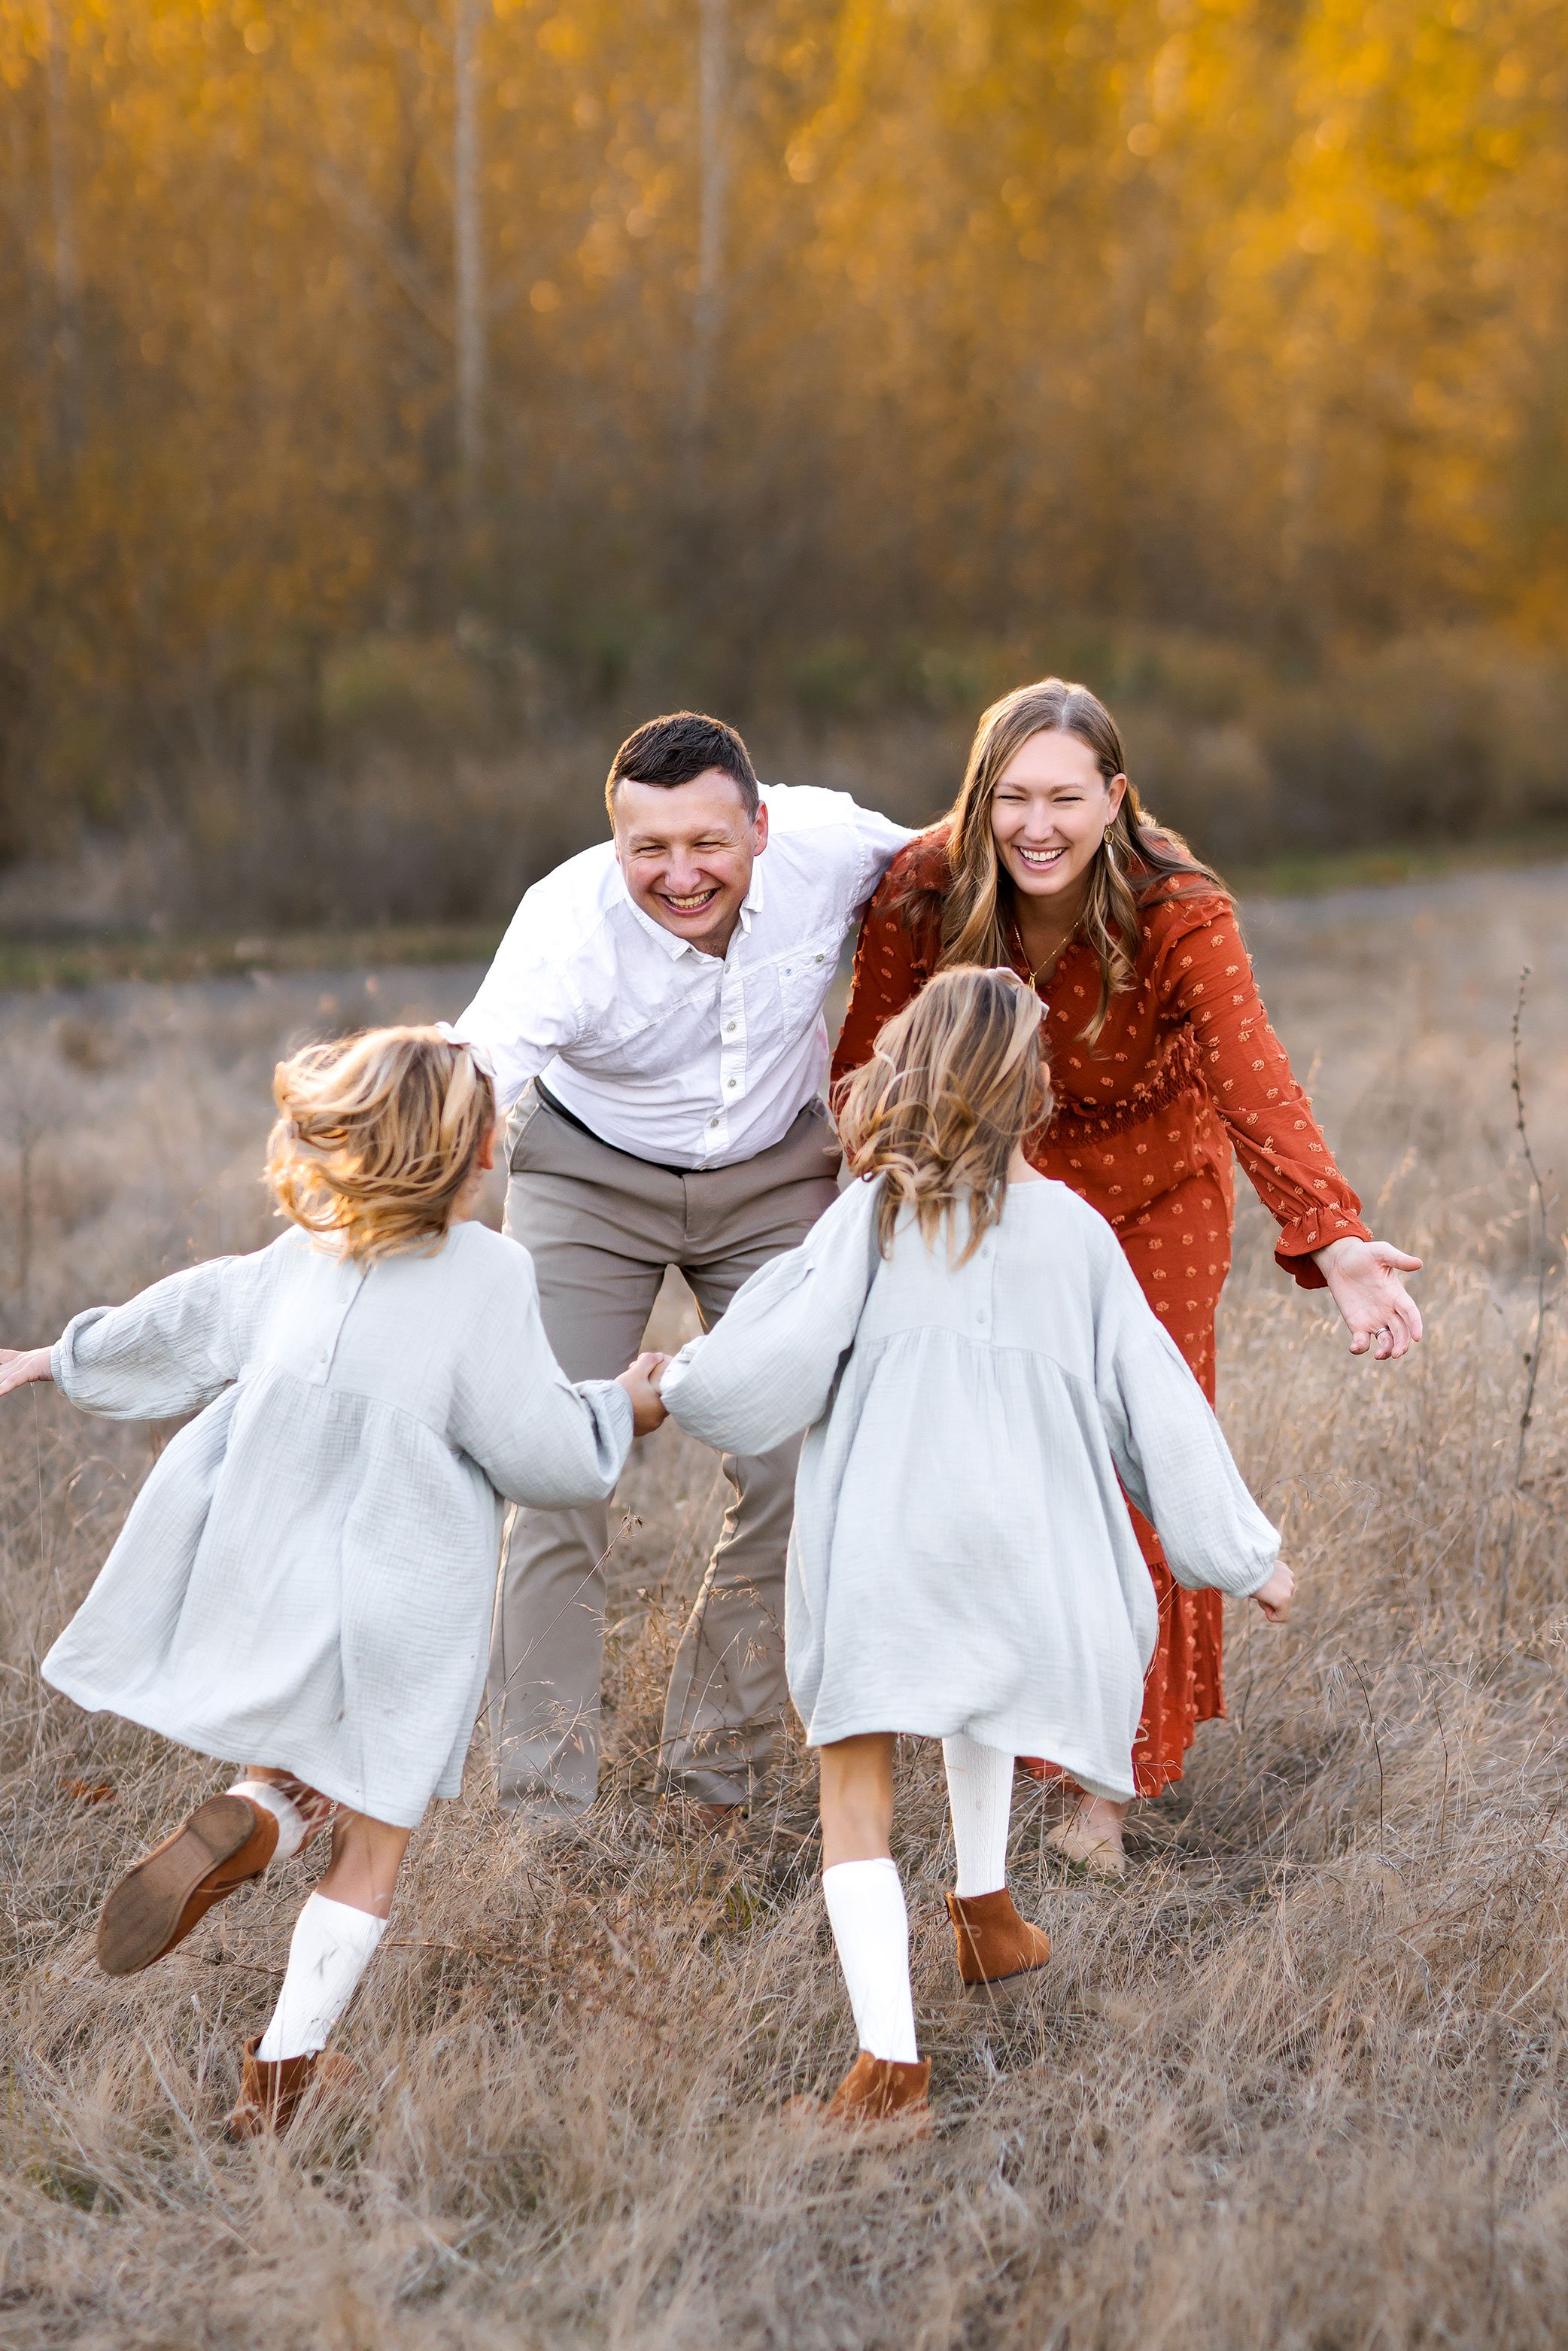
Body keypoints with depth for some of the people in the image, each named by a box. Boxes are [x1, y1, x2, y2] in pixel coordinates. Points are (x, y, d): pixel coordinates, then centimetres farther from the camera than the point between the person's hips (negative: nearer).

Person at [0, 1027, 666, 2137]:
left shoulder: (302, 1259, 2)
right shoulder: (486, 1274, -13)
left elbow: (183, 1327, 15)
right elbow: (539, 1449, -12)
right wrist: (623, 1408, 8)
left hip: (270, 1581, 4)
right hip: (403, 1617, -4)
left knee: (298, 1779, 24)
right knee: (373, 1845, 11)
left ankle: (250, 1817, -9)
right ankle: (289, 2056, 8)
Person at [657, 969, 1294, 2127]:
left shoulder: (875, 1215, 0)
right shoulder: (1076, 1230, 7)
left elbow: (784, 1362, -5)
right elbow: (1156, 1404, 10)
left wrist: (675, 1384, 15)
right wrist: (1246, 1553, 19)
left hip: (876, 1542, -3)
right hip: (1017, 1535, 3)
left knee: (857, 1796, 1)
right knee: (982, 1683, 36)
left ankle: (891, 2056, -9)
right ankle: (985, 1902, 37)